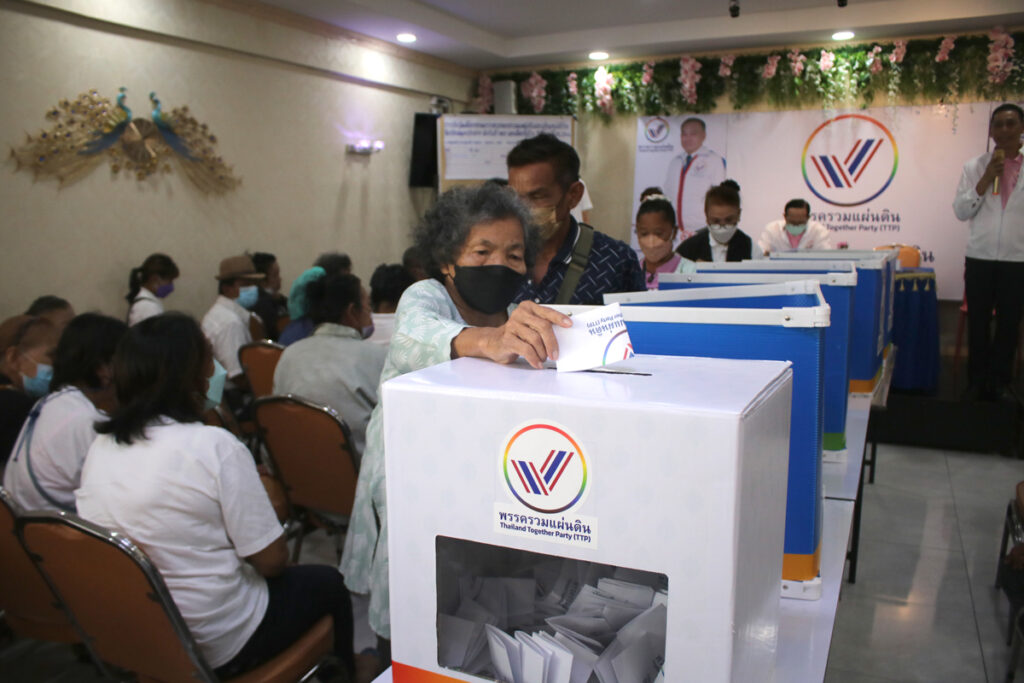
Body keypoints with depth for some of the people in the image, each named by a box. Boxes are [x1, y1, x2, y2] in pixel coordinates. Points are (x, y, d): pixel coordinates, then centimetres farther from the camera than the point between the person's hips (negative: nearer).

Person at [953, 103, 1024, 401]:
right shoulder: (975, 167, 5)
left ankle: (1000, 384, 20)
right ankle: (977, 384, 20)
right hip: (980, 257, 1)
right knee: (978, 323, 7)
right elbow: (960, 211, -1)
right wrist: (985, 181, -11)